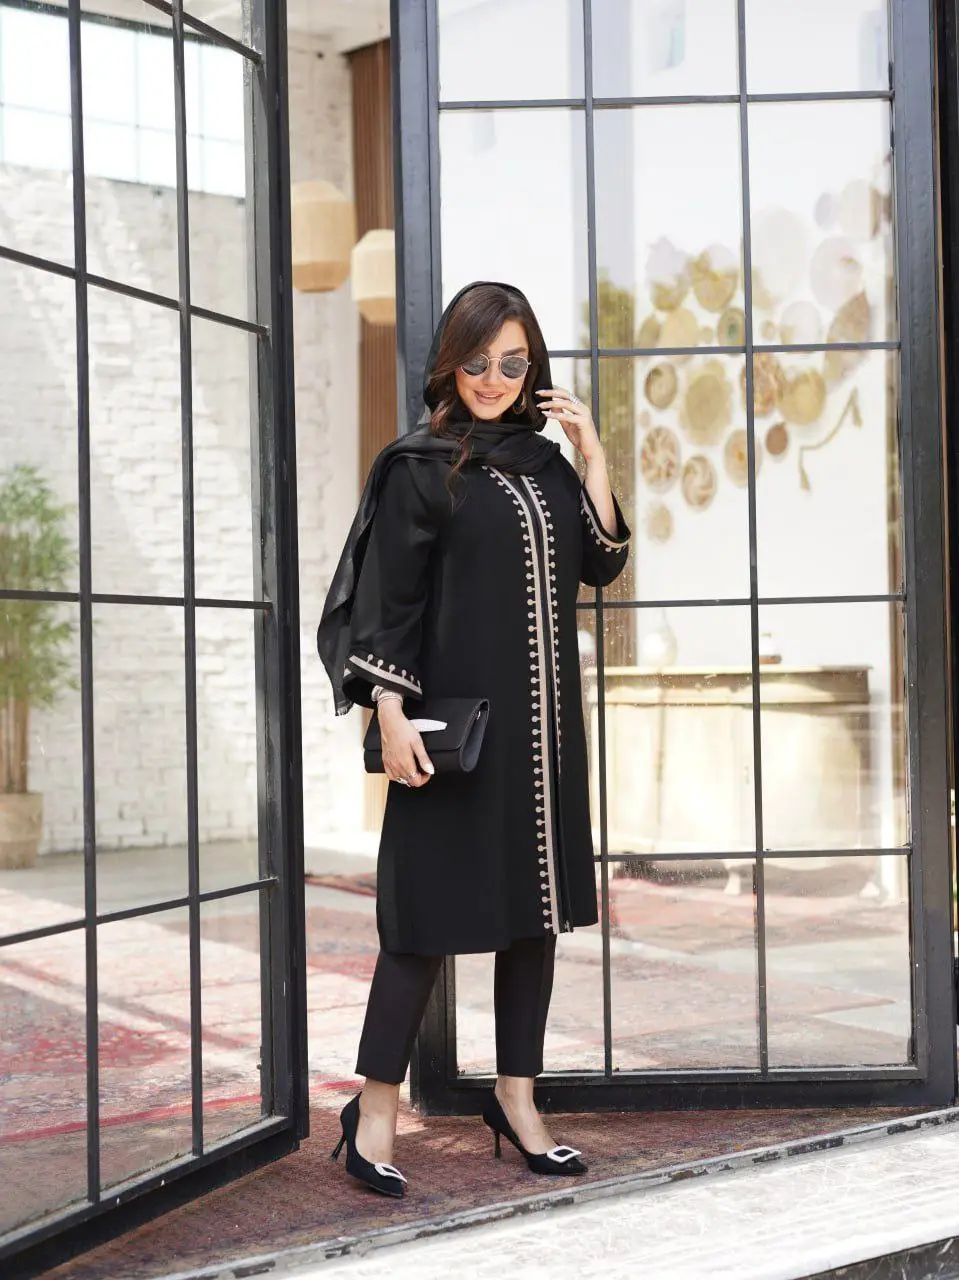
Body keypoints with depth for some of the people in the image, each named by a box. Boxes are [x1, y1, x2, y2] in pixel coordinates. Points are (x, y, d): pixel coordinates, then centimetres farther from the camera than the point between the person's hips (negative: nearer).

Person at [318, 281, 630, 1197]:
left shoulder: (545, 460, 12)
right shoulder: (418, 465, -5)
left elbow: (601, 564, 7)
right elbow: (387, 597, -9)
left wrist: (593, 455, 0)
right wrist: (392, 714, -18)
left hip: (542, 719, 6)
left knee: (537, 901, 9)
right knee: (434, 903, -3)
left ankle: (515, 1098, 21)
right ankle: (375, 1112, 7)